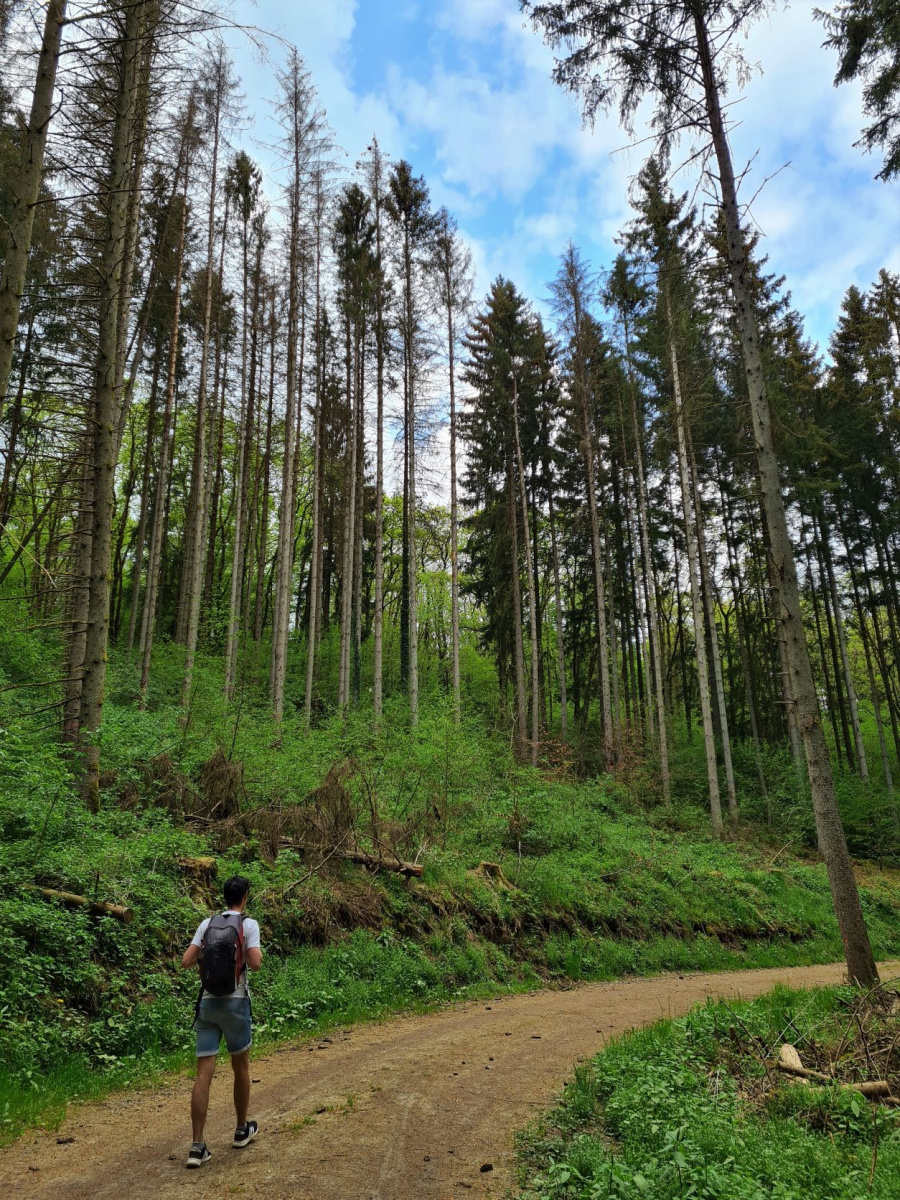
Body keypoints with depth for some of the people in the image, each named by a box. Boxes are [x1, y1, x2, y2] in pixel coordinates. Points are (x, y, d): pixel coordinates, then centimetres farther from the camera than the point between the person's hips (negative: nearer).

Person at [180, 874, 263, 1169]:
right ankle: (242, 1130, 31)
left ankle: (197, 1146, -1)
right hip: (235, 1002, -3)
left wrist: (208, 954, 18)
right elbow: (255, 964, -16)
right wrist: (252, 952, 5)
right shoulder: (248, 924, -7)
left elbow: (186, 961, 0)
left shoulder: (207, 924, 5)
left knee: (204, 1073, 2)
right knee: (241, 1067, 16)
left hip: (207, 1002, 3)